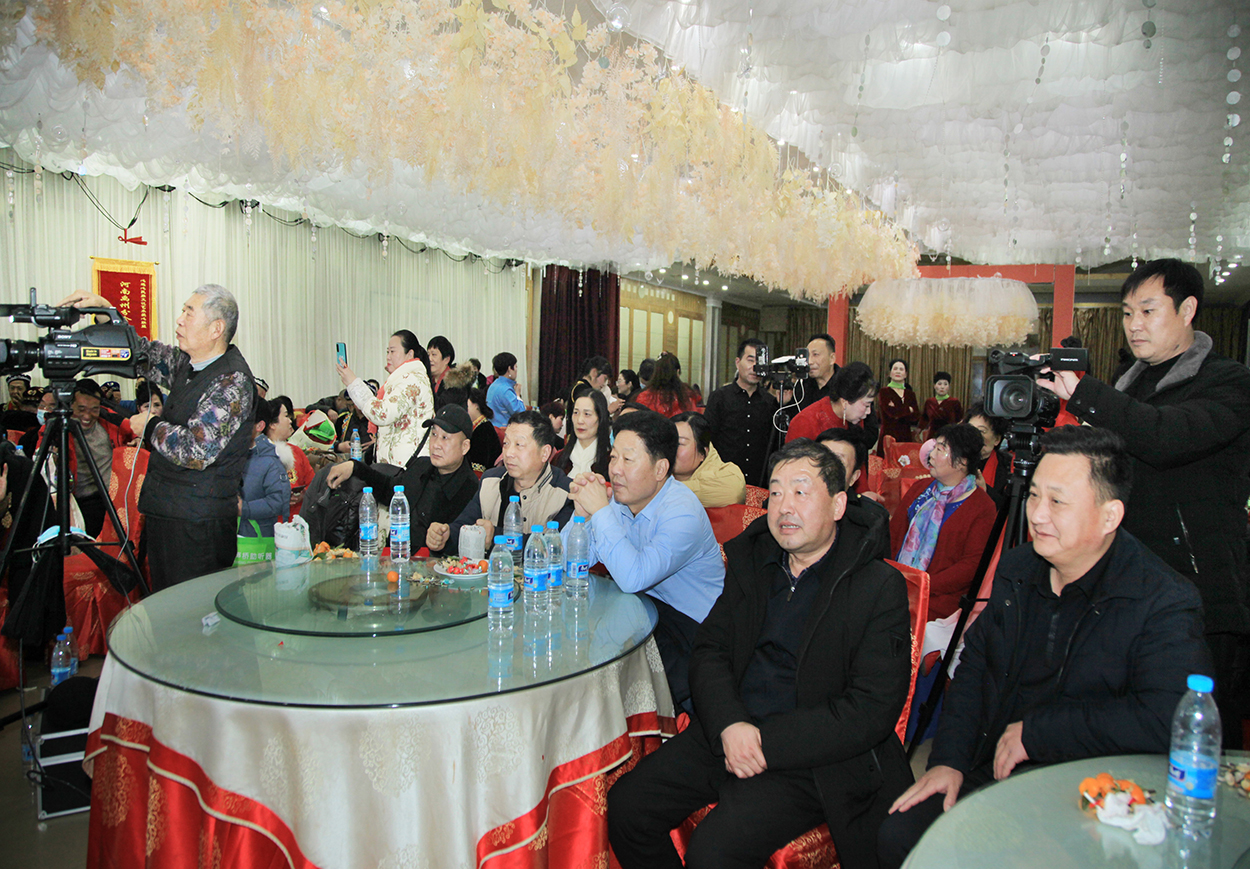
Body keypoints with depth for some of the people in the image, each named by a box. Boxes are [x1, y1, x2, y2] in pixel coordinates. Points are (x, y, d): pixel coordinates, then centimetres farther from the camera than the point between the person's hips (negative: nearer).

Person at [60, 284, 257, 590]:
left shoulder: (232, 380, -19)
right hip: (162, 513, 9)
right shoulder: (186, 363, 8)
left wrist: (151, 427, -9)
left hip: (200, 525, -9)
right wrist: (106, 309, 12)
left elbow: (197, 451, -26)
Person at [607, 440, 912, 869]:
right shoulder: (750, 560, 8)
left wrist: (766, 742, -19)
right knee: (625, 806, -6)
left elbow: (874, 708, -13)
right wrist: (730, 724, -14)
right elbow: (709, 651, 7)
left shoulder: (881, 587, -9)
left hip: (812, 757, -5)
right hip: (725, 732, 6)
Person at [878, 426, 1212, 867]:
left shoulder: (1166, 602, -13)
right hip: (984, 773, 6)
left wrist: (1033, 731, -19)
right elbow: (974, 665, 12)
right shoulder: (1017, 567, 7)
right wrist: (947, 760, 0)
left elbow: (1166, 719, -26)